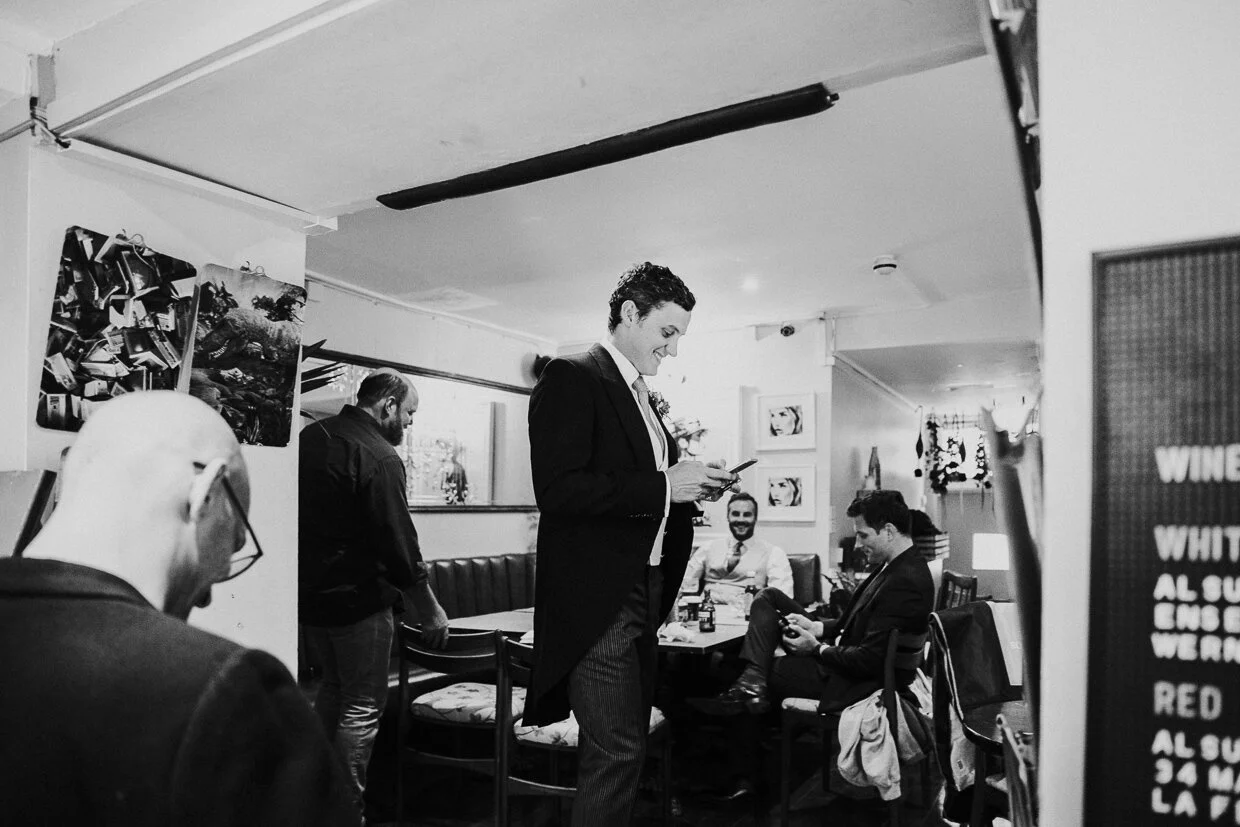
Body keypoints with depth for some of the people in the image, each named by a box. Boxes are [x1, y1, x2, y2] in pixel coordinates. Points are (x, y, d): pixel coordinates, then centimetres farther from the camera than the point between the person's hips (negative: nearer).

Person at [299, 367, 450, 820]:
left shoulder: (311, 435, 5)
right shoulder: (378, 457, -19)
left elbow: (303, 515, 13)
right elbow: (398, 542, -19)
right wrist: (430, 610, -9)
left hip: (308, 591, 9)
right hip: (357, 598, -9)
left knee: (333, 685, 25)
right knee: (363, 705, 5)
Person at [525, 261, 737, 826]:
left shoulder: (640, 396, 18)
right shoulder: (571, 378, -10)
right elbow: (558, 491, -21)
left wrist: (690, 484, 5)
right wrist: (663, 486, -20)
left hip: (642, 592, 9)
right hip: (596, 598, -9)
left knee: (626, 745, 15)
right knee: (617, 750, -6)